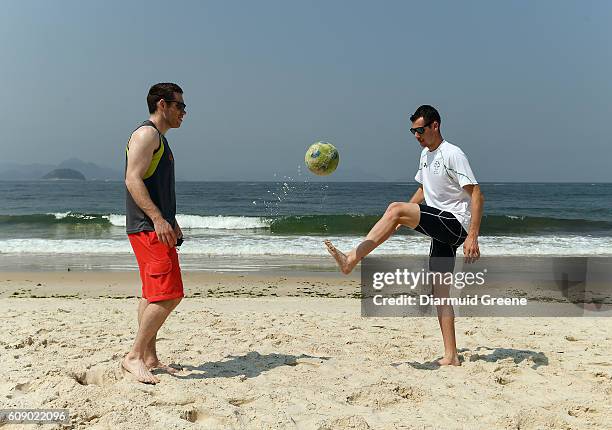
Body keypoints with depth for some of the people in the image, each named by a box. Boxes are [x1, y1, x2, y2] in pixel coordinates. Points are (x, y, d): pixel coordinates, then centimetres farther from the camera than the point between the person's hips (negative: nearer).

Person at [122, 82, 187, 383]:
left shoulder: (159, 138, 23)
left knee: (153, 296, 12)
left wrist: (172, 222, 29)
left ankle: (149, 358, 18)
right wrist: (158, 219, -28)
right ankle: (134, 356, -8)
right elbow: (133, 180, -20)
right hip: (149, 228, -11)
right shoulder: (147, 134, -8)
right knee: (169, 295, -14)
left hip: (157, 227, 11)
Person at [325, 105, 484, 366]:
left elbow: (477, 196, -16)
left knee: (395, 209, -23)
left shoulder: (453, 155, -10)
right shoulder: (425, 155, 18)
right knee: (440, 292, 4)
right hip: (442, 229, 9)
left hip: (457, 224, -9)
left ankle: (351, 260, -24)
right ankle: (451, 357, 6)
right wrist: (402, 219, 21)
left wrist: (472, 237, -24)